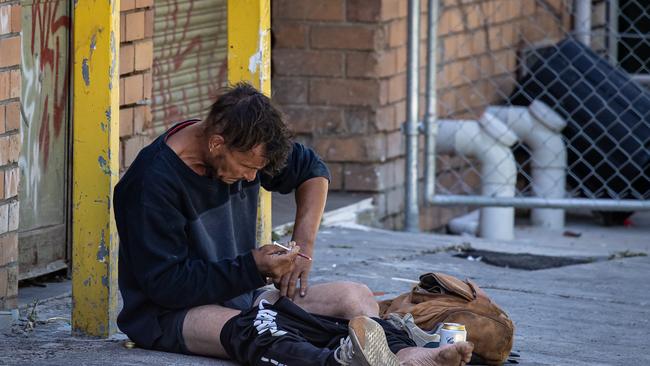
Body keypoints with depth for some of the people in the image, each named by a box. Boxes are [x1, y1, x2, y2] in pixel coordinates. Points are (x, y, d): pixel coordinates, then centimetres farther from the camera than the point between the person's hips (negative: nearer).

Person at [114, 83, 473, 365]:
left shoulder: (245, 150, 1)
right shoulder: (154, 181, -21)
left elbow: (312, 170, 20)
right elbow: (164, 283, -23)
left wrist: (304, 246, 4)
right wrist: (253, 267, -21)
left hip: (238, 293, 8)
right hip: (167, 314, -8)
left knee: (356, 296, -12)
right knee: (242, 328, -41)